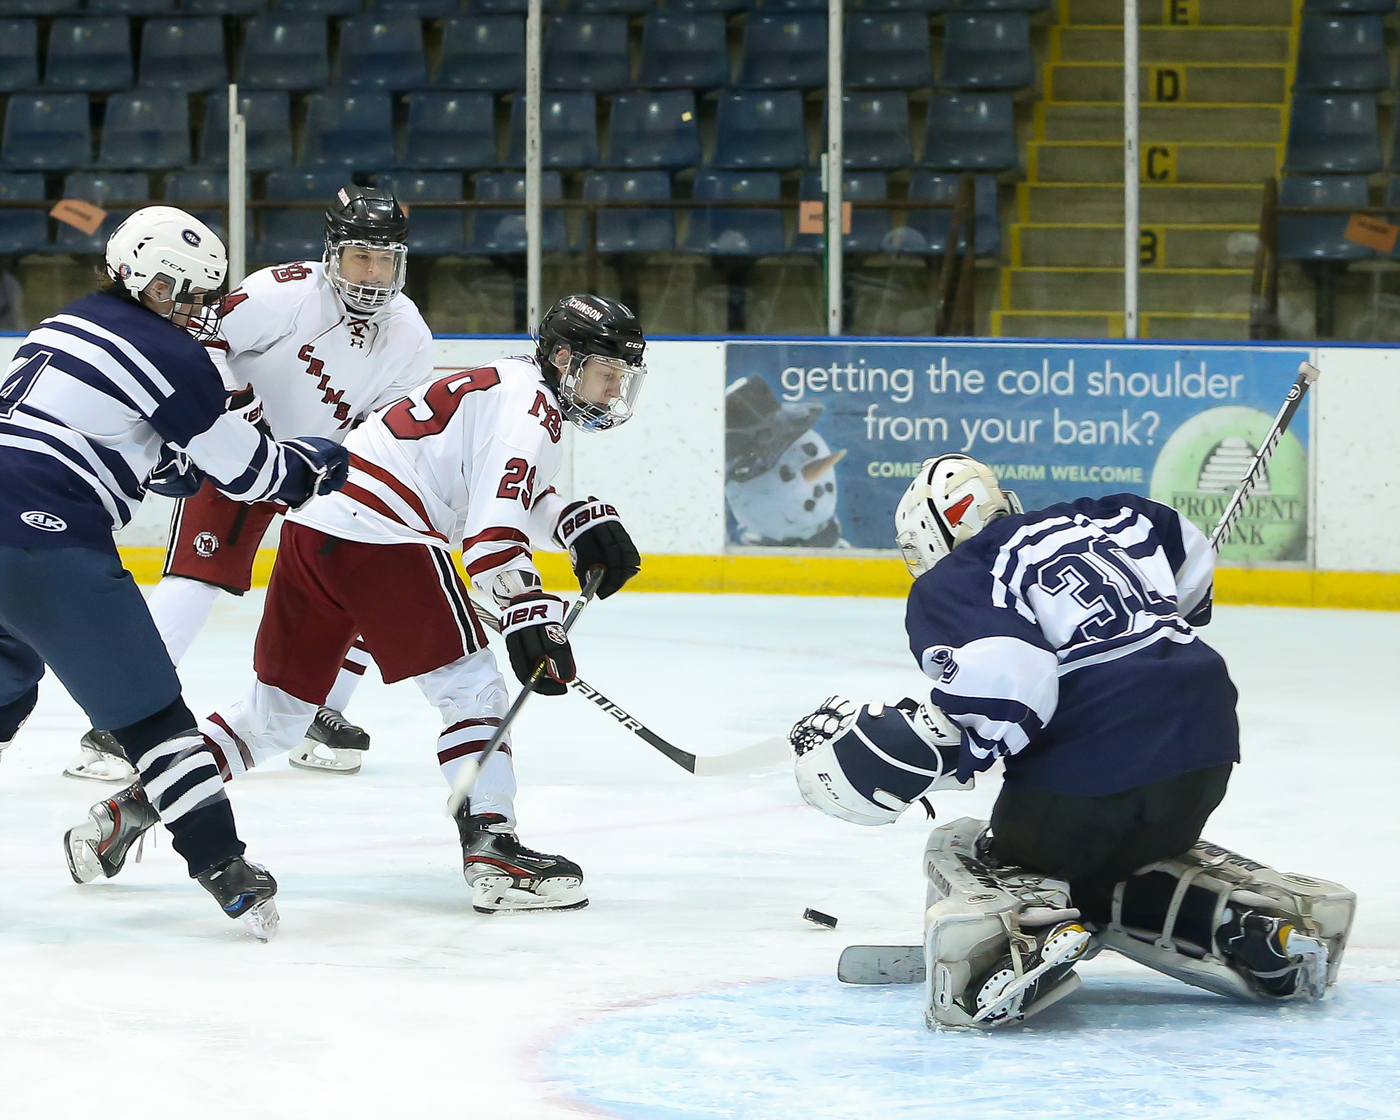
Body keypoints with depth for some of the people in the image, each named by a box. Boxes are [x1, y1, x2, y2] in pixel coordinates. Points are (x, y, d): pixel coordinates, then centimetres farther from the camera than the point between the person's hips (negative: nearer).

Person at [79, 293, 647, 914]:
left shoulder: (501, 383, 24)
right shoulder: (531, 404, -6)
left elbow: (507, 486, 30)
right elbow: (493, 523, -18)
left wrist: (581, 521, 13)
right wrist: (528, 611, -25)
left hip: (310, 529, 9)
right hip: (380, 538, -9)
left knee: (277, 713, 16)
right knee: (470, 687, -5)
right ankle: (493, 852, -15)